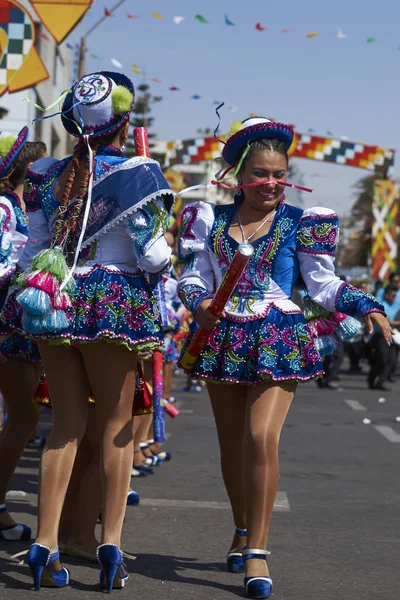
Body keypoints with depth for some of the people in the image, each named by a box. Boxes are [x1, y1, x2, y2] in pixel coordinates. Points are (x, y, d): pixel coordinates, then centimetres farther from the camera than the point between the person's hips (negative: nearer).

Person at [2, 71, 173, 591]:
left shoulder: (52, 174, 9)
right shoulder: (136, 173, -8)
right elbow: (152, 255, -9)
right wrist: (163, 259, 12)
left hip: (56, 301, 5)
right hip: (115, 303, -4)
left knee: (67, 423, 9)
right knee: (117, 422, 7)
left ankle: (46, 544, 5)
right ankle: (111, 543, 6)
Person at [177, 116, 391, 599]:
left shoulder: (299, 224, 4)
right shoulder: (212, 220, 9)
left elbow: (324, 284, 3)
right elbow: (193, 277, 8)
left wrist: (365, 307, -13)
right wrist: (198, 300, -14)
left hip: (278, 341, -3)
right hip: (224, 339, 3)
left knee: (262, 437, -18)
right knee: (231, 443, 10)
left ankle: (256, 551, -13)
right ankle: (243, 530, 33)